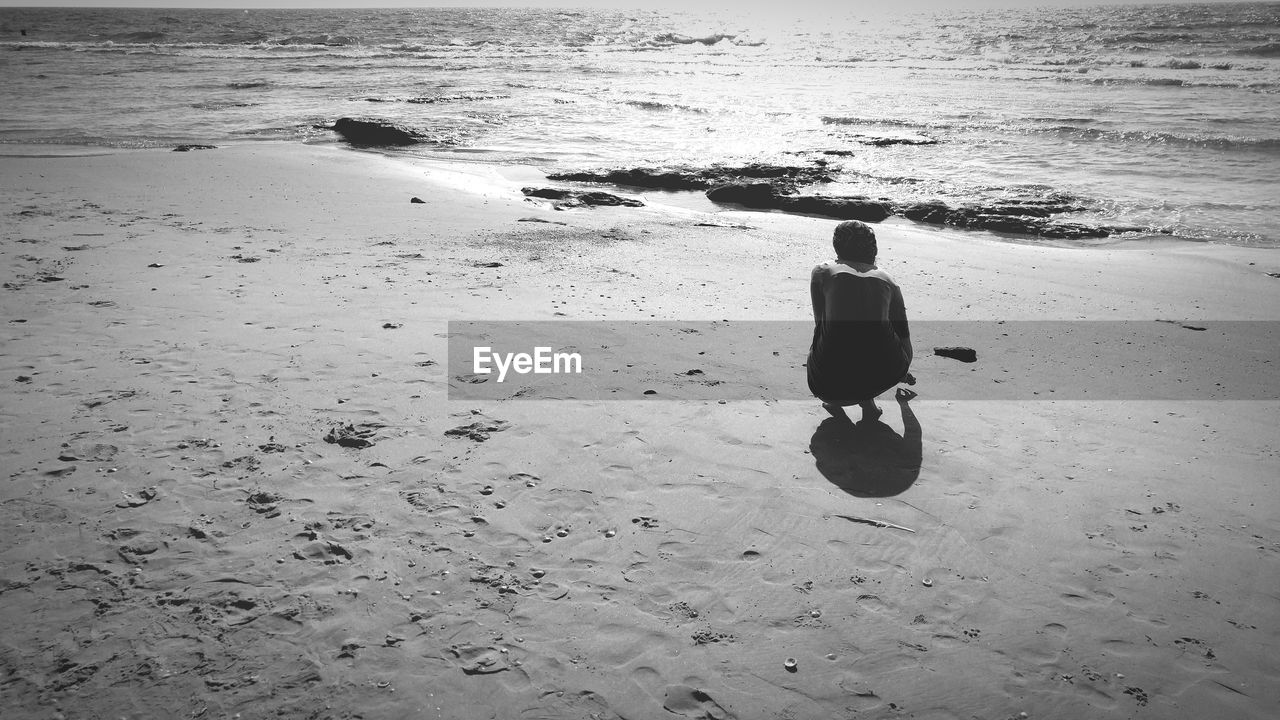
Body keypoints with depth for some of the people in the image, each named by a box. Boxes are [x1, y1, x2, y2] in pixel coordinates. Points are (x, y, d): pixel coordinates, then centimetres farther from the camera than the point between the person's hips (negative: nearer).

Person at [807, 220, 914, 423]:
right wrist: (904, 373, 48)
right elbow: (903, 332, 28)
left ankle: (835, 400, 3)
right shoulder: (887, 281, 16)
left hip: (831, 379, -1)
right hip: (884, 373, 1)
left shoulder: (822, 272, 10)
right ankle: (867, 400, 16)